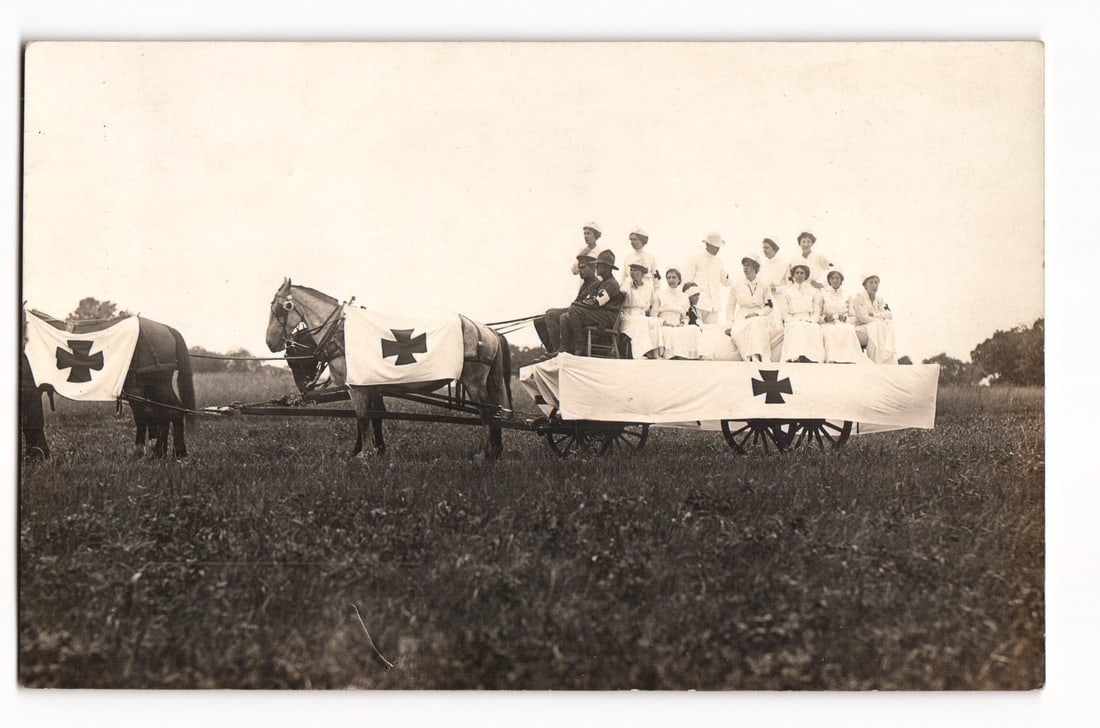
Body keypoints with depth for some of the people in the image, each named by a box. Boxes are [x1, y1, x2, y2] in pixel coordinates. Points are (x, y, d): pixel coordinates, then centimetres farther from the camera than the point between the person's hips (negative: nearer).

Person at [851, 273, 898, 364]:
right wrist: (881, 319, -11)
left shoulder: (879, 299, 15)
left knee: (888, 327, -25)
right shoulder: (859, 297, -4)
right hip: (861, 329, -5)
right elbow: (863, 318, -15)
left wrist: (873, 314, -11)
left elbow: (889, 315, 2)